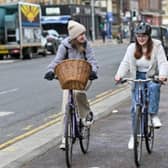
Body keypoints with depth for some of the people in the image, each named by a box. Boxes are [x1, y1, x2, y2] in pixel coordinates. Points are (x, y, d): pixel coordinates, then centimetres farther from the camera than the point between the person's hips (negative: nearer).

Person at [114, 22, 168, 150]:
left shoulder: (156, 46, -8)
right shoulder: (132, 48, -1)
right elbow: (125, 63, -3)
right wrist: (119, 75, -22)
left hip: (152, 77, -2)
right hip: (138, 78, 2)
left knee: (154, 87, -39)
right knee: (135, 108, -2)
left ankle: (154, 115, -27)